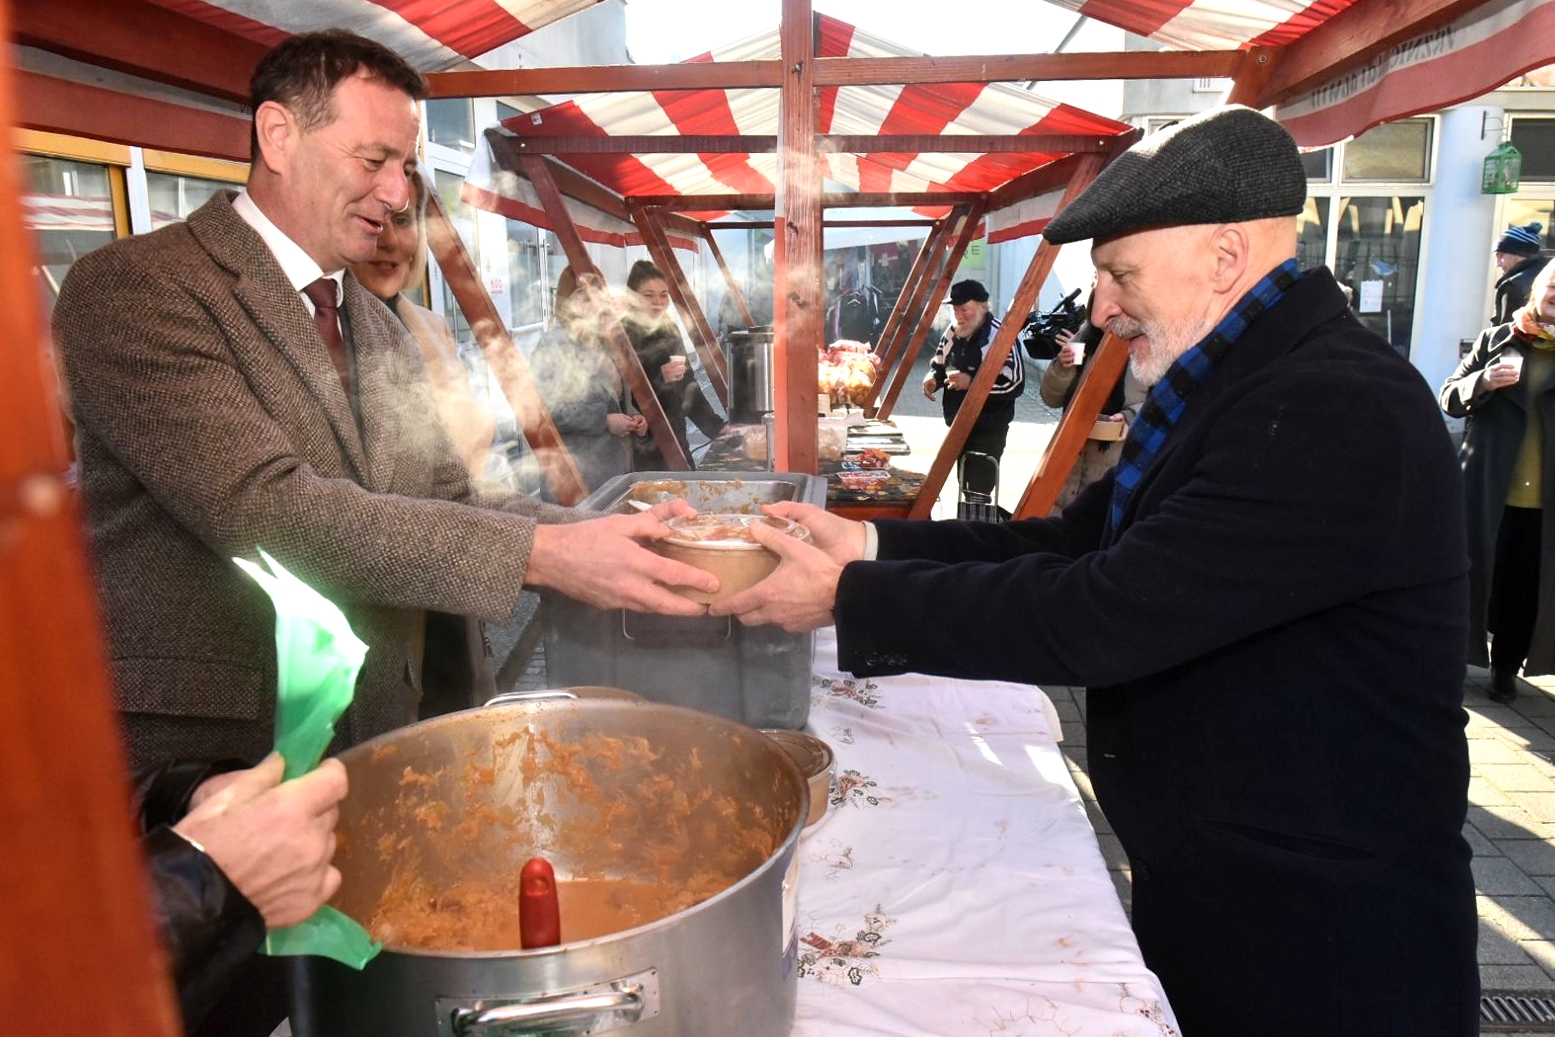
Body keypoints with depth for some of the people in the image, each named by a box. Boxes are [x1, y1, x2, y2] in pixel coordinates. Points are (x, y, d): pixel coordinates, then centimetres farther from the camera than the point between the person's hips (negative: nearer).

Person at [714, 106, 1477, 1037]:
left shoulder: (1339, 412, -26)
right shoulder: (1246, 383, 6)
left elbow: (1100, 616, -30)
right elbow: (1076, 544, 4)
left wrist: (848, 599, -22)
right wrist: (871, 544, -6)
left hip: (1315, 932, -8)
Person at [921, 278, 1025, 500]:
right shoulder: (952, 332, 5)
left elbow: (1015, 385, -23)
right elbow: (939, 364, 21)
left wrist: (972, 382, -30)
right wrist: (933, 378, -4)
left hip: (988, 430, -8)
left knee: (978, 490, -8)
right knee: (965, 485, 19)